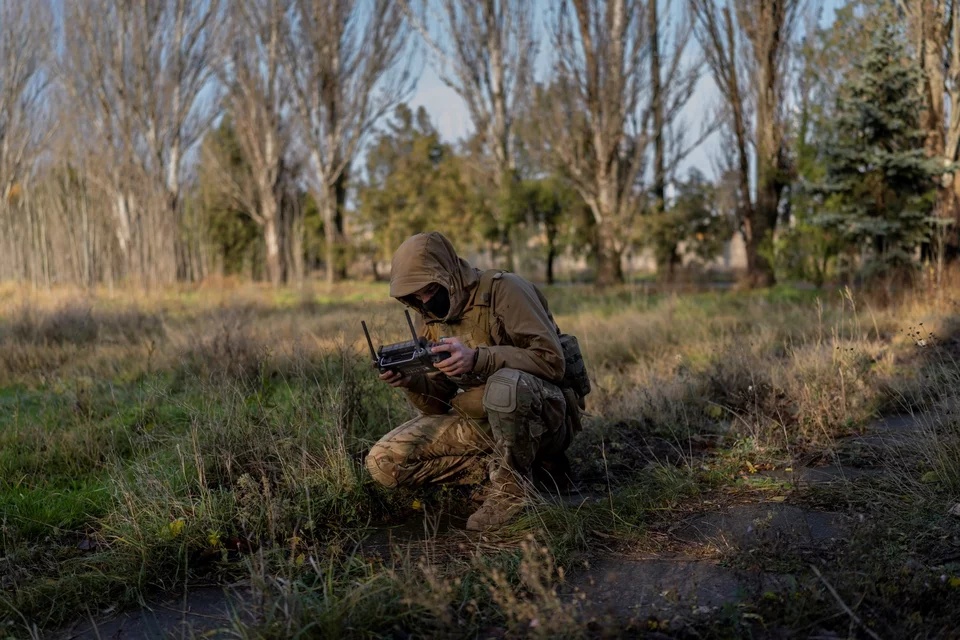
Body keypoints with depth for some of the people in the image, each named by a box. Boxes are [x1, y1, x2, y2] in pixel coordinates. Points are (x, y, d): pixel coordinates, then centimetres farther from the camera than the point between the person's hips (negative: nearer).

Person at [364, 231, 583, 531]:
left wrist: (477, 359, -33)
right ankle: (496, 465, -3)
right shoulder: (428, 319, 6)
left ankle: (513, 485, -16)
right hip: (478, 424, 6)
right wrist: (411, 382, -17)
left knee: (506, 384, -41)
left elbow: (552, 360, -23)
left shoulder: (503, 290, -13)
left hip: (541, 418, -6)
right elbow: (439, 404, 6)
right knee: (383, 463, -8)